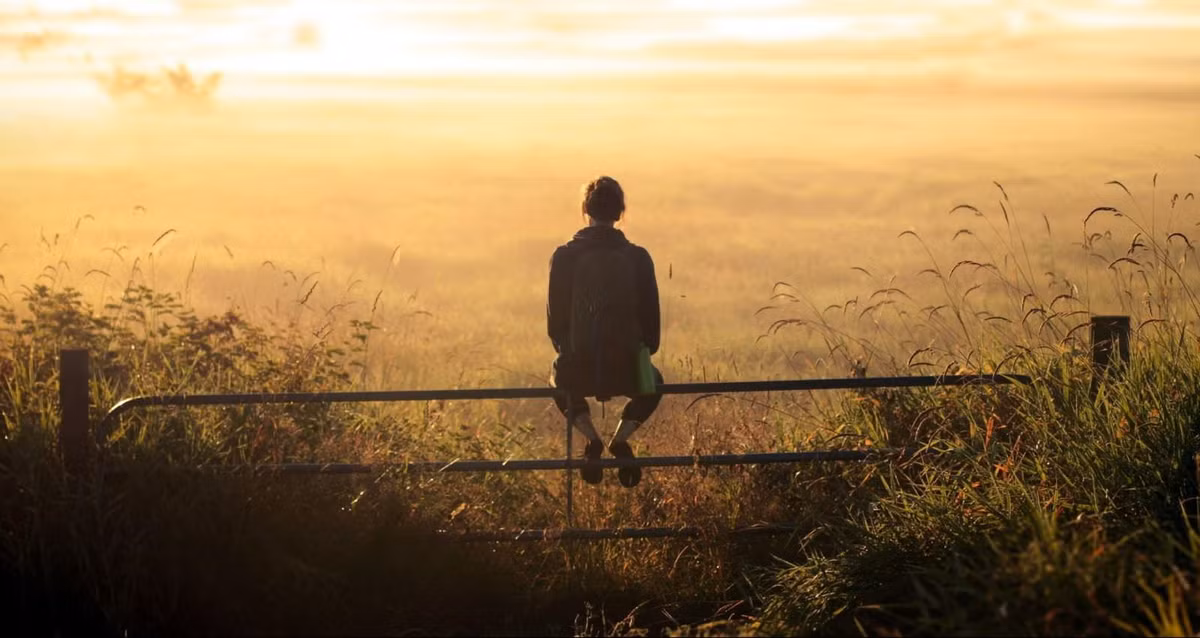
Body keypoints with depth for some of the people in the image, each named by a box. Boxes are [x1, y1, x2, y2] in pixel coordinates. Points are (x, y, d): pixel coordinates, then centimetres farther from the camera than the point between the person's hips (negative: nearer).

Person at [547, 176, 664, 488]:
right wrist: (644, 353, 23)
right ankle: (622, 438, 9)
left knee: (561, 379, 36)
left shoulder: (563, 257, -4)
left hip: (579, 370, 0)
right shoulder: (638, 257, -2)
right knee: (653, 383, 35)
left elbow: (555, 318, 3)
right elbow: (651, 318, 4)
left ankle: (590, 437, 10)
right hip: (625, 369, 0)